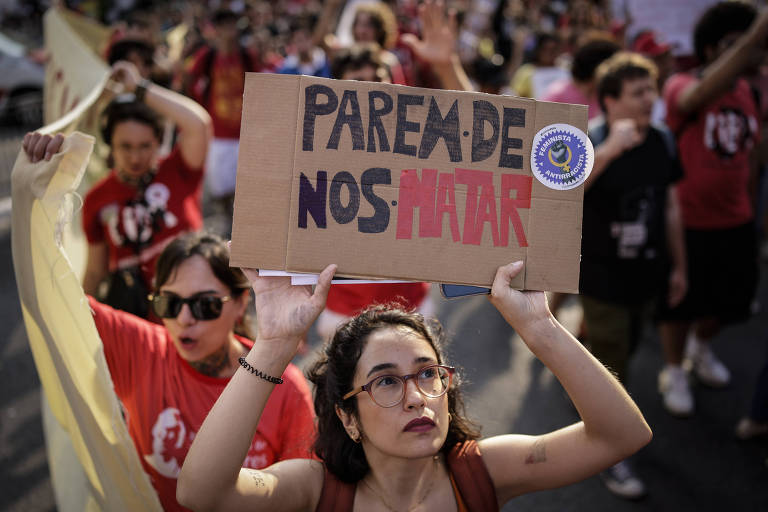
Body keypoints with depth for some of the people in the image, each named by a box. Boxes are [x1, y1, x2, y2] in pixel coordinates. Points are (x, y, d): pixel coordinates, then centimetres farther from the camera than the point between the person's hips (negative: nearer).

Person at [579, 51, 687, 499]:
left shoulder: (663, 141, -1)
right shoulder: (590, 141, -17)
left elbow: (671, 207, 9)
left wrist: (679, 265, 12)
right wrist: (610, 148, -47)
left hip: (648, 274, 5)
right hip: (604, 277, -5)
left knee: (623, 352, 22)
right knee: (611, 366, 4)